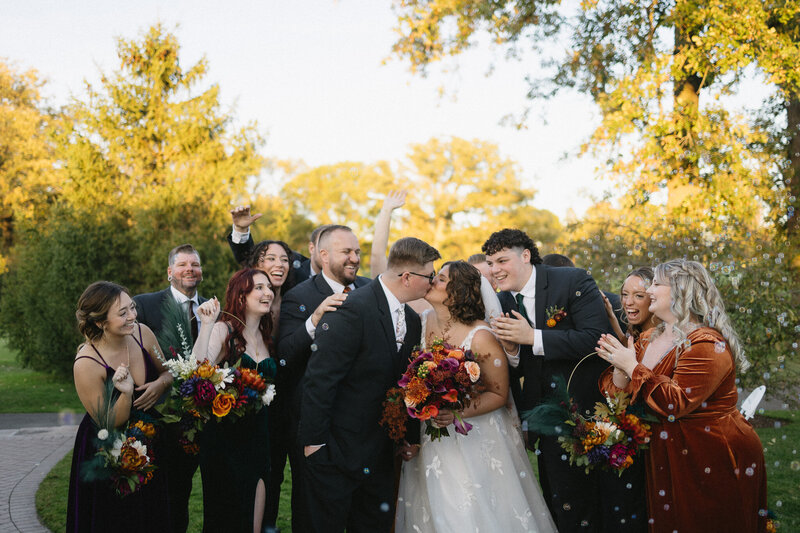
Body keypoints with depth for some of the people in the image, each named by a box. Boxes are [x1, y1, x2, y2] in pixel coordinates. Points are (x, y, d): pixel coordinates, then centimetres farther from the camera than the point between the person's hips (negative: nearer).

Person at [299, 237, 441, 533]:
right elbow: (319, 380, -21)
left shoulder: (412, 321, 7)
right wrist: (314, 440, -19)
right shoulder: (353, 310, -20)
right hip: (336, 450, -7)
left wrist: (413, 438, 13)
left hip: (379, 450, 8)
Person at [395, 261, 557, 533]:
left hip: (476, 437, -5)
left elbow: (498, 394, -13)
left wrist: (456, 412, -26)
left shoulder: (480, 337, -22)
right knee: (434, 510, 14)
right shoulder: (424, 320, -4)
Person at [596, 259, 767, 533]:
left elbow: (676, 403, -26)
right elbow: (620, 394, 7)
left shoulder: (708, 345, -17)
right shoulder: (648, 339, 8)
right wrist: (619, 367, -12)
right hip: (667, 461, 7)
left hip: (713, 464, -7)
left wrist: (633, 367, -22)